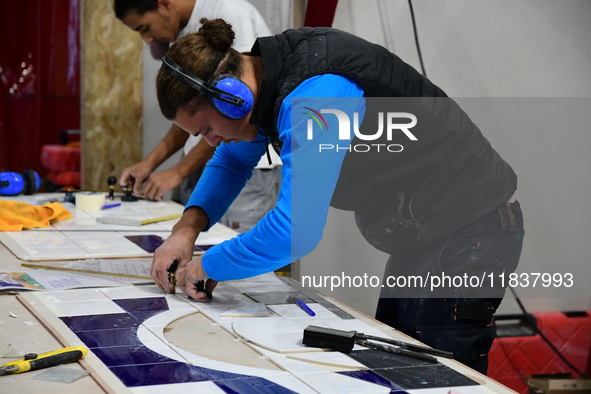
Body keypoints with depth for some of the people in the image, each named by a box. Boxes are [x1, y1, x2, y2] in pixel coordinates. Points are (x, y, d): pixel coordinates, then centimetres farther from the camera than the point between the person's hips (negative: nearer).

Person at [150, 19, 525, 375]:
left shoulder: (316, 95, -28)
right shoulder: (269, 75, 2)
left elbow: (295, 230, -33)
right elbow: (233, 159, 20)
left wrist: (208, 266, -17)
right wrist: (189, 226, 4)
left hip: (466, 238, -10)